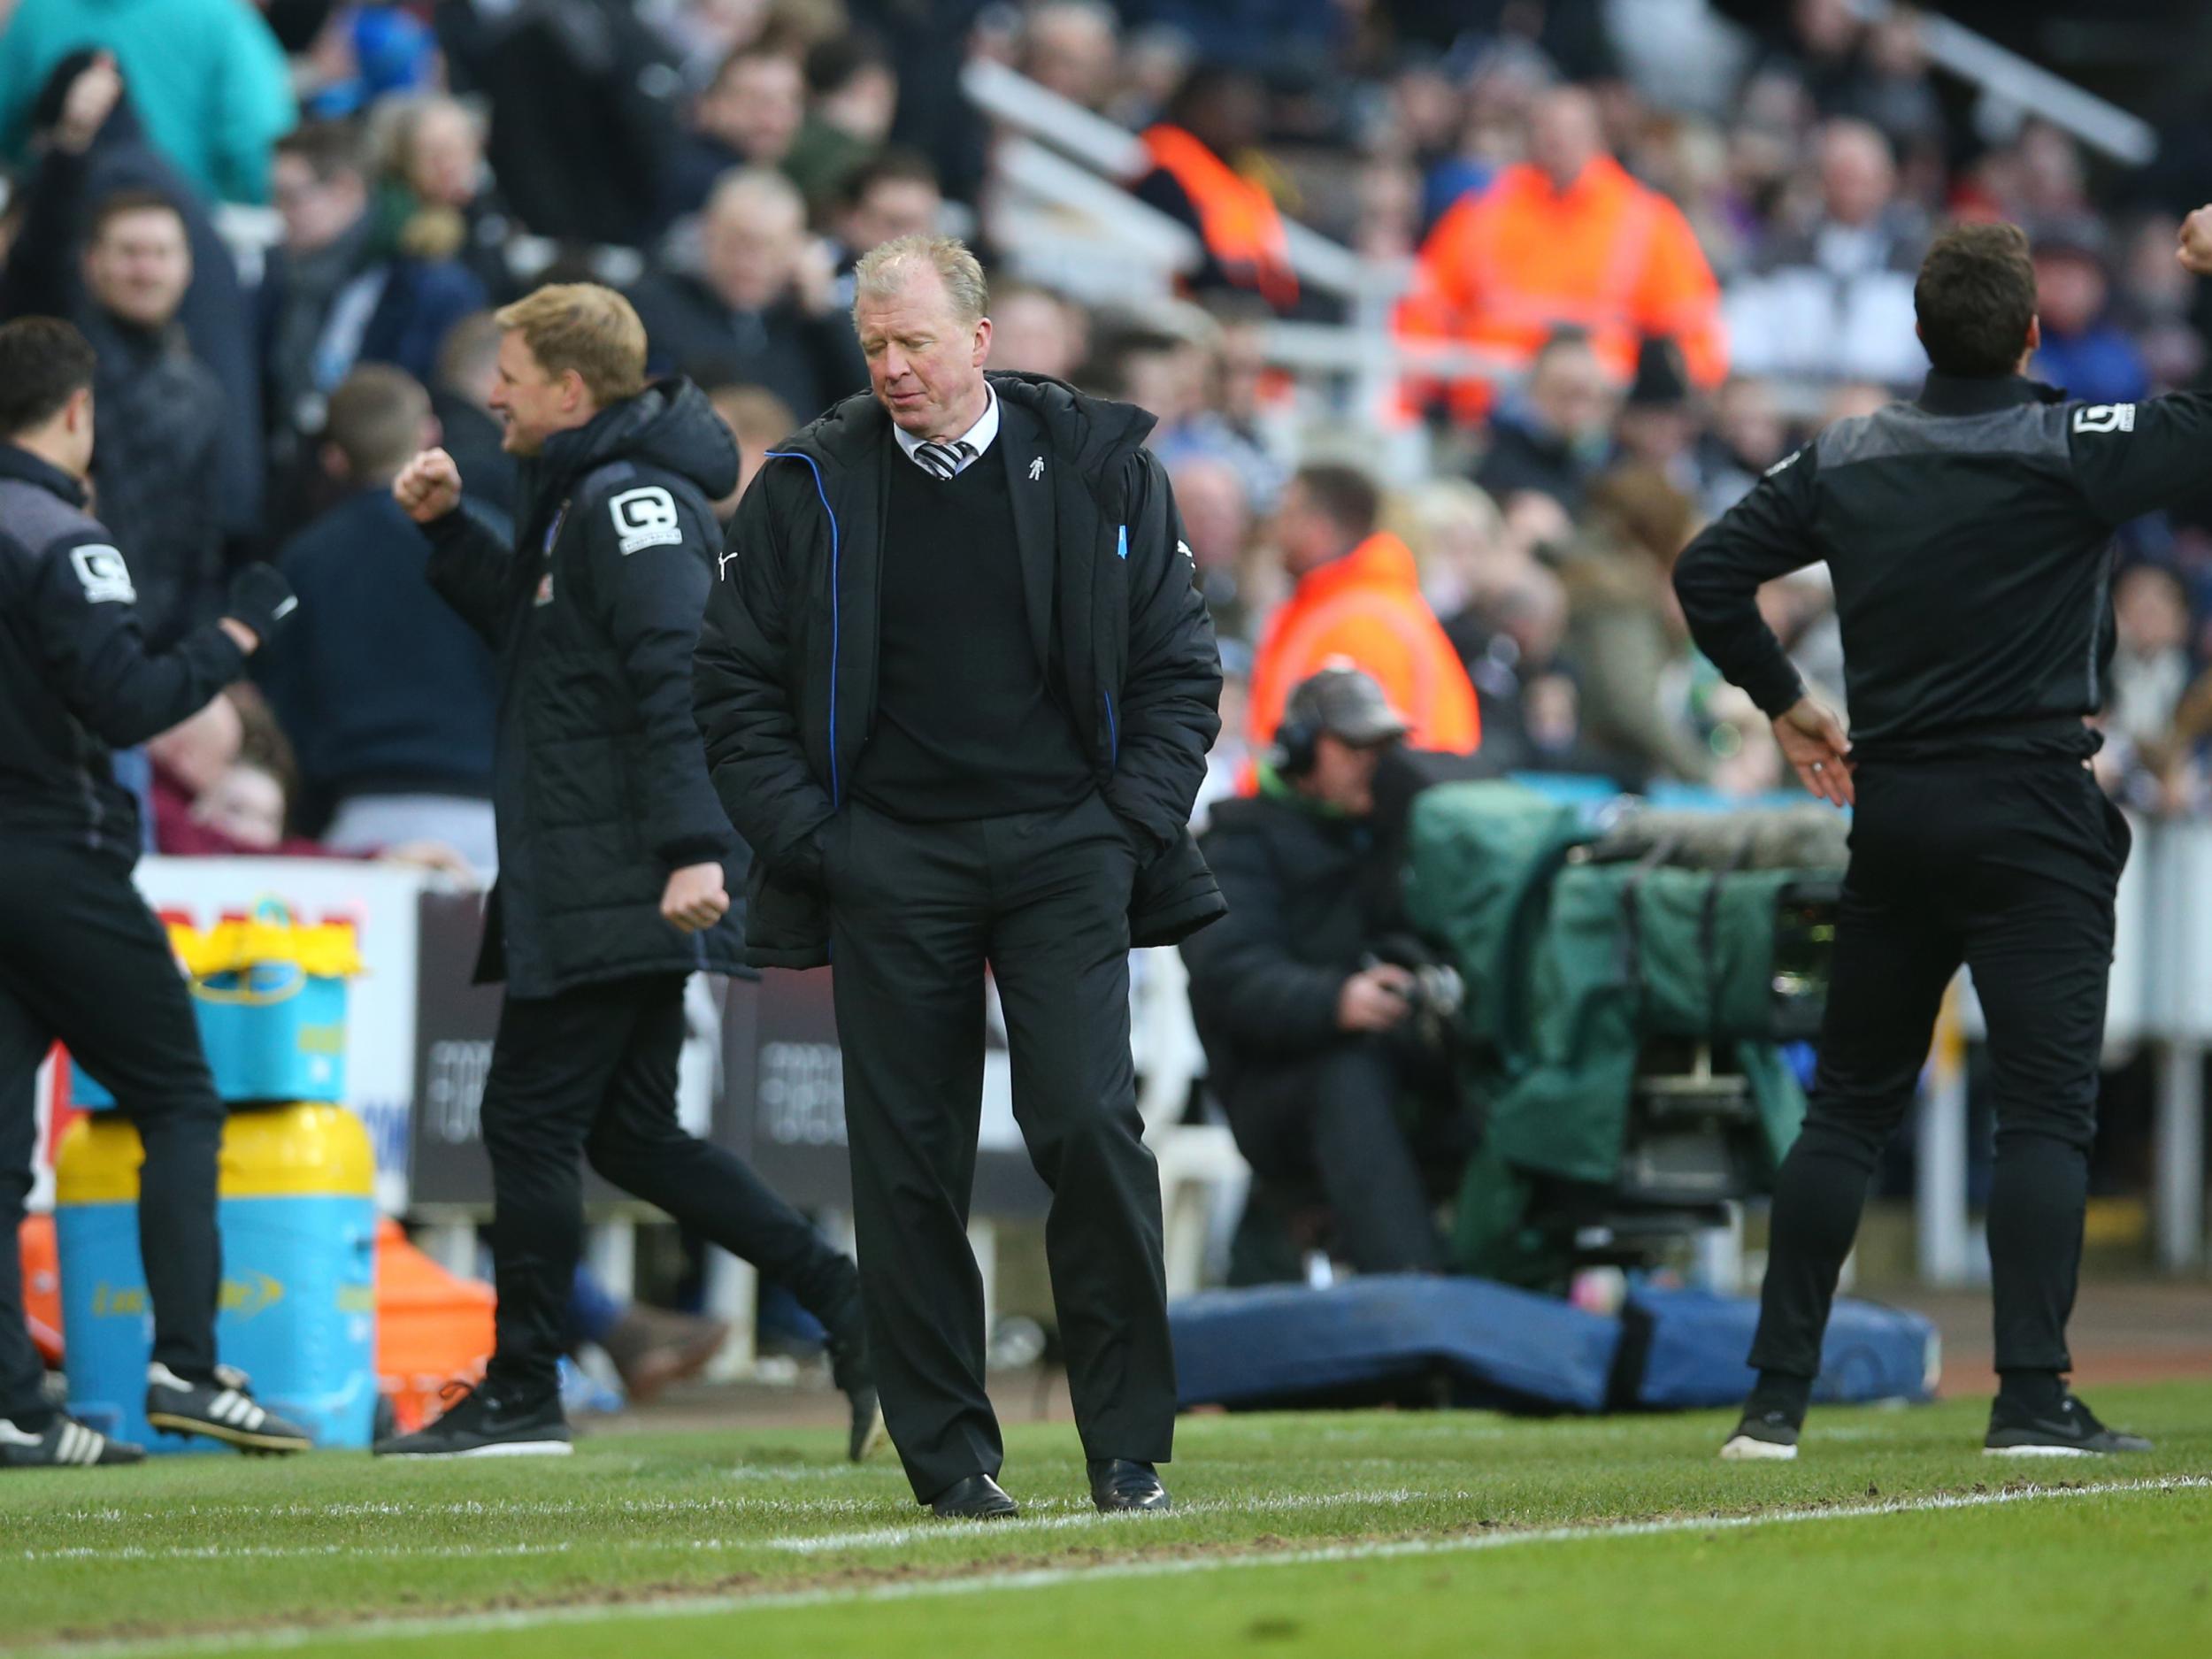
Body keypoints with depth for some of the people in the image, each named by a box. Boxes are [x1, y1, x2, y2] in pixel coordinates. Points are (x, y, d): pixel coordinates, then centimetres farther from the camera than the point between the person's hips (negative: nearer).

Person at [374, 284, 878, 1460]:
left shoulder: (631, 501, -14)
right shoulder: (580, 499, 19)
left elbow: (680, 673, -23)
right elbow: (533, 632, 32)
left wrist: (692, 848, -31)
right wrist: (448, 531, 19)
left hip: (614, 896, -10)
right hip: (580, 891, 10)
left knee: (530, 1118, -5)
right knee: (630, 1133, 11)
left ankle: (521, 1395, 1)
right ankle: (852, 1310, 9)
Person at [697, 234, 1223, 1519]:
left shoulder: (1099, 469, 5)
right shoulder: (809, 490, 5)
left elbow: (1178, 665, 9)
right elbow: (738, 682, 9)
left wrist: (1136, 825, -2)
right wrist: (801, 837, -1)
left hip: (1064, 847, -1)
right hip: (889, 867, 1)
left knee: (1089, 1126, -12)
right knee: (908, 1164, 0)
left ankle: (1131, 1449, -3)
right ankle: (949, 1456, 8)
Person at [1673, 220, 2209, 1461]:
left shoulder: (1846, 460, 5)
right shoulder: (2072, 450, -10)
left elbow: (1709, 573, 8)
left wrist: (1782, 700, 20)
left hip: (1892, 813, 5)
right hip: (2034, 817, -5)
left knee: (1849, 1107, 12)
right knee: (2047, 1109, -6)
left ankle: (1779, 1395, 11)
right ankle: (2033, 1396, -17)